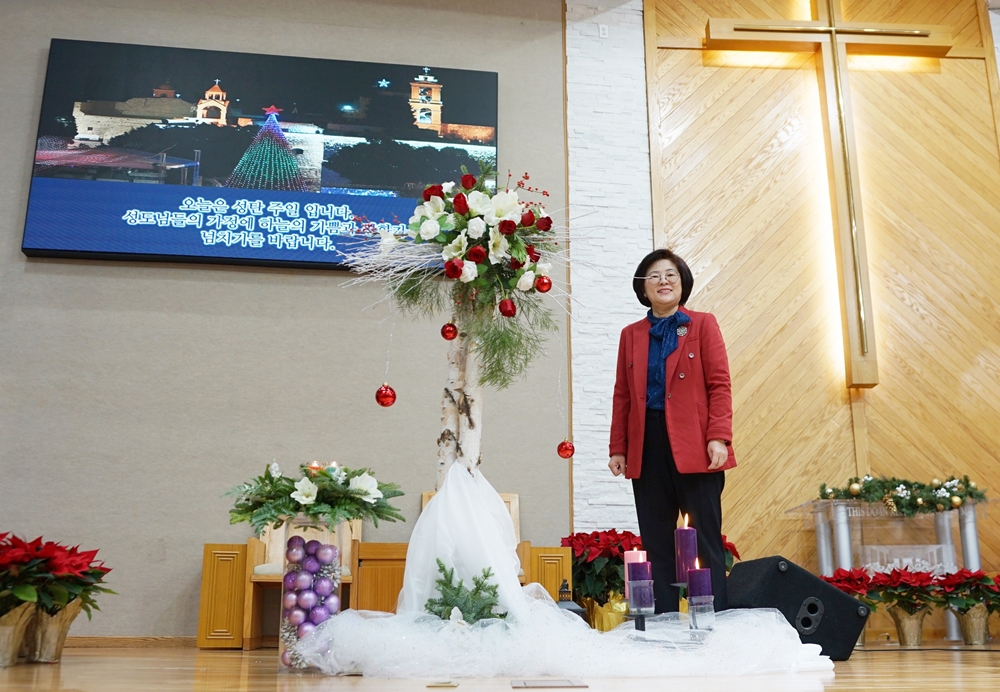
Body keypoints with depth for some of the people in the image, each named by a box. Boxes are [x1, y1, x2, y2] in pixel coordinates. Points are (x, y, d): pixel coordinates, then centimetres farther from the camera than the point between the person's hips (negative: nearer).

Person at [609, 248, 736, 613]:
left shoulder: (703, 324, 7)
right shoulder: (631, 335, 15)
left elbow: (719, 384, 0)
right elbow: (622, 395, 13)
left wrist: (718, 438, -11)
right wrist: (618, 448, 7)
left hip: (694, 447, -3)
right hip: (647, 449, 3)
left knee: (706, 541, -1)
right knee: (656, 545, 5)